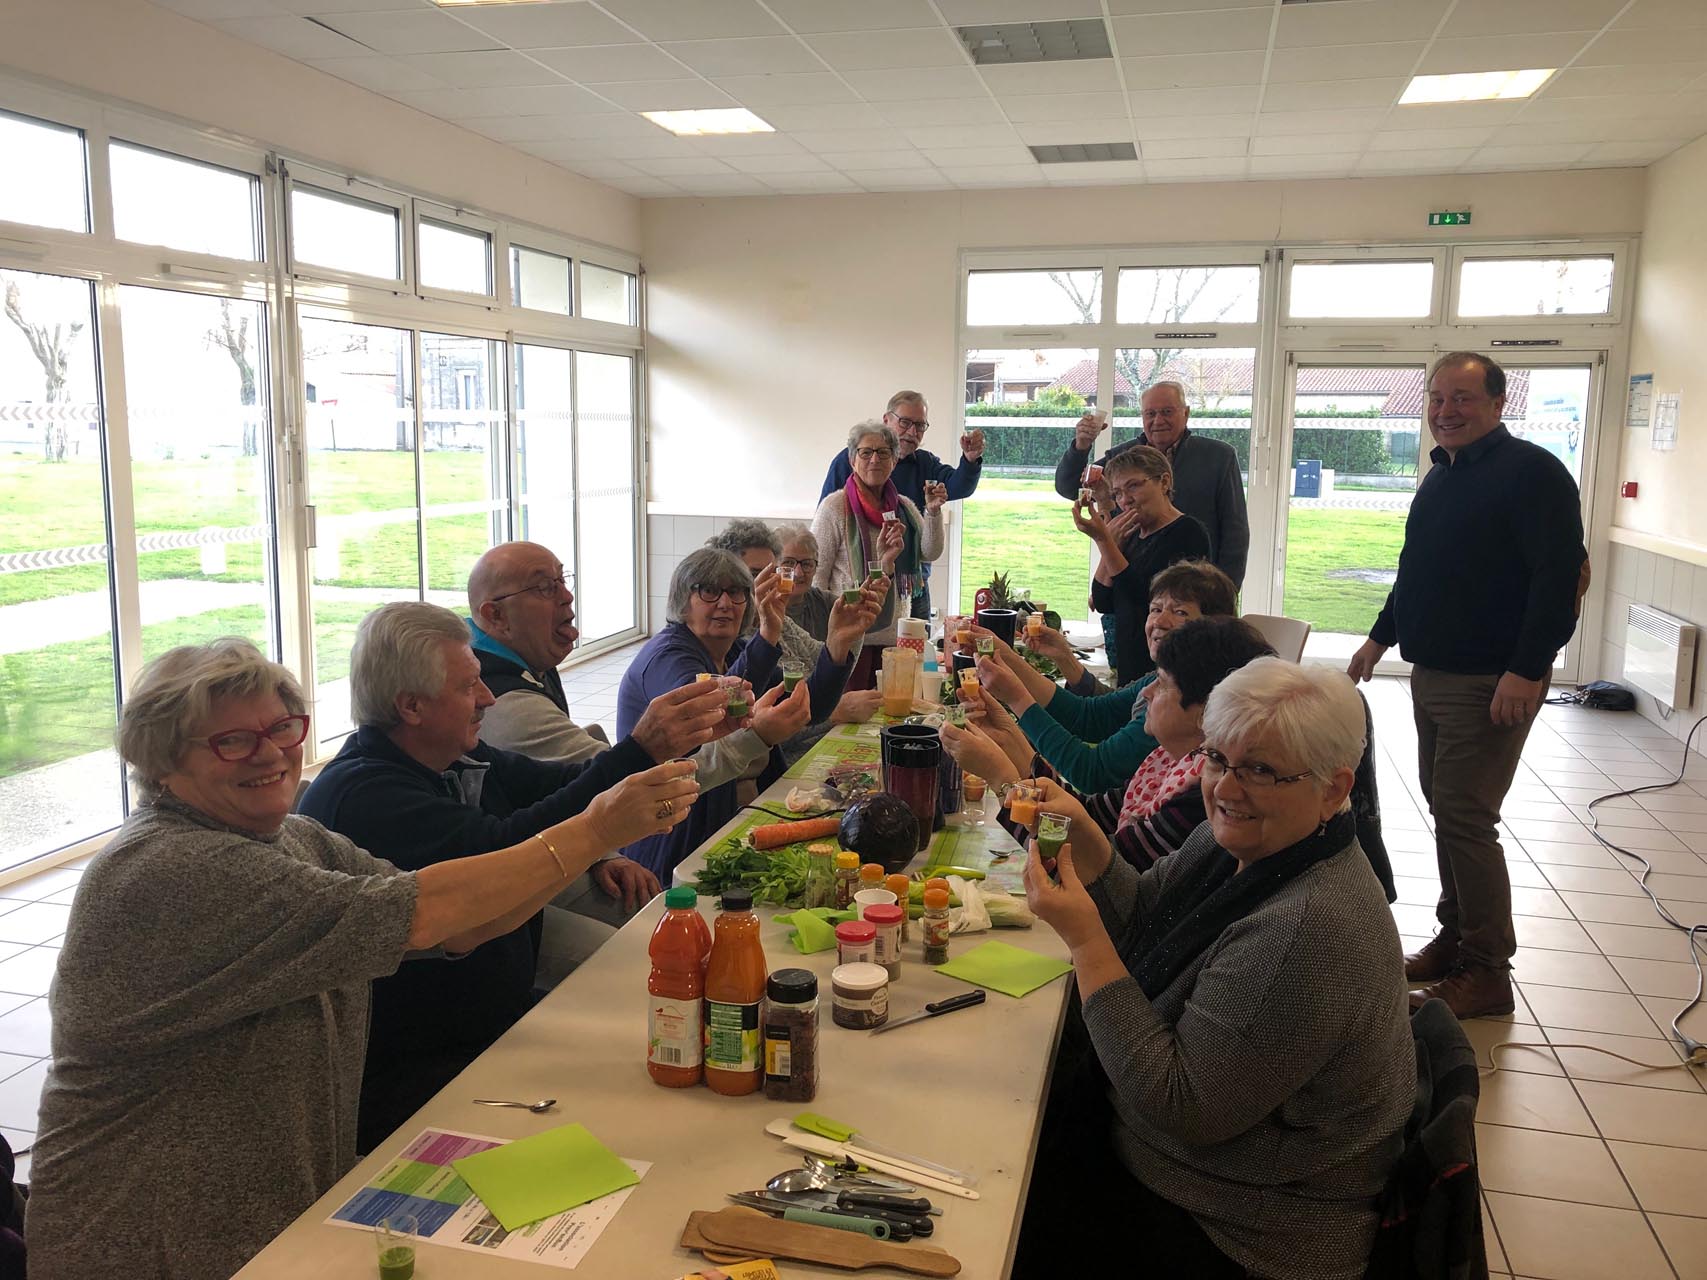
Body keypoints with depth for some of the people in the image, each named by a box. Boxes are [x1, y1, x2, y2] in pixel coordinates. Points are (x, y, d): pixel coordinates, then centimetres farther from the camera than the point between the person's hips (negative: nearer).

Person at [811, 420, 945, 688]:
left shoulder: (904, 506, 13)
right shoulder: (835, 507, -5)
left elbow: (930, 553, 4)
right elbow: (817, 572, -5)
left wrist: (933, 512, -11)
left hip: (894, 633, 5)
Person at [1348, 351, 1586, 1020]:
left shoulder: (1532, 472, -13)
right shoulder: (1442, 475, 15)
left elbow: (1559, 577, -20)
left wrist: (1526, 671, -25)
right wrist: (1380, 639, 22)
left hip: (1492, 683, -9)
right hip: (1433, 675, 9)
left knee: (1465, 817, -8)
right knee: (1446, 808, 14)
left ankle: (1488, 971, 4)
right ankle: (1454, 940, 26)